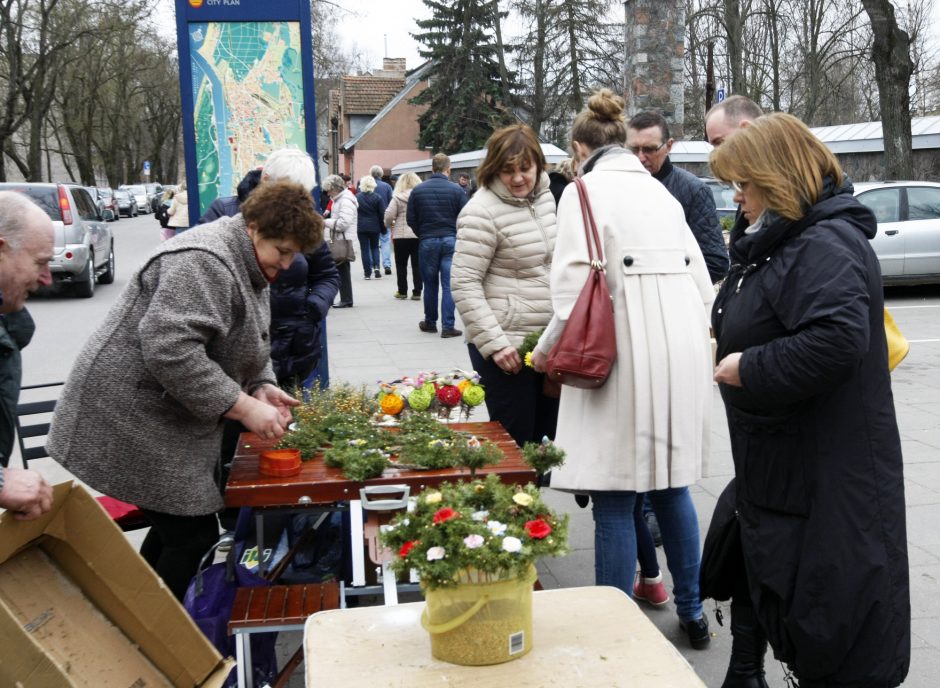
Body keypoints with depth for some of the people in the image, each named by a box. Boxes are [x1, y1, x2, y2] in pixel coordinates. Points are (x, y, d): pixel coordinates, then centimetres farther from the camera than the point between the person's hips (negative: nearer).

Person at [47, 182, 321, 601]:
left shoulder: (250, 266, 11)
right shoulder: (203, 262, -22)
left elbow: (242, 345, 20)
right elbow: (170, 350, -31)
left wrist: (261, 386, 0)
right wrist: (245, 408, -27)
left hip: (171, 417, 10)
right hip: (133, 420, -10)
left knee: (178, 529, 13)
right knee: (193, 536, -8)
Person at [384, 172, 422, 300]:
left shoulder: (397, 197, -4)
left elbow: (389, 216, -8)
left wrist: (390, 226, 11)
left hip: (401, 235, -1)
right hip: (419, 235, 1)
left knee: (401, 264, 12)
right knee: (417, 264, 7)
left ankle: (402, 291, 16)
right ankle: (417, 292, 5)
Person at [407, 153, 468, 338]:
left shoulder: (418, 190, 0)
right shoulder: (456, 190, -6)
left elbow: (411, 220, 2)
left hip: (427, 241, 2)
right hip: (450, 240, -2)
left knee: (430, 284, 13)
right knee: (449, 284, 0)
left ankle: (430, 323, 23)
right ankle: (448, 326, -2)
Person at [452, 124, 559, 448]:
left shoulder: (545, 196, 8)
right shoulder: (483, 212, -15)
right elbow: (463, 285, -17)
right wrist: (494, 343, -21)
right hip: (507, 348, -7)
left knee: (548, 434, 15)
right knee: (515, 442, 0)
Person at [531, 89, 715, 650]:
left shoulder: (585, 192, -4)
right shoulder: (659, 190, 16)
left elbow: (576, 289, -12)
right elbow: (702, 281, 14)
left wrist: (547, 350, 2)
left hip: (628, 352, -7)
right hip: (684, 349, 7)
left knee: (615, 501, -1)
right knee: (671, 484, 18)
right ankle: (692, 613, 29)